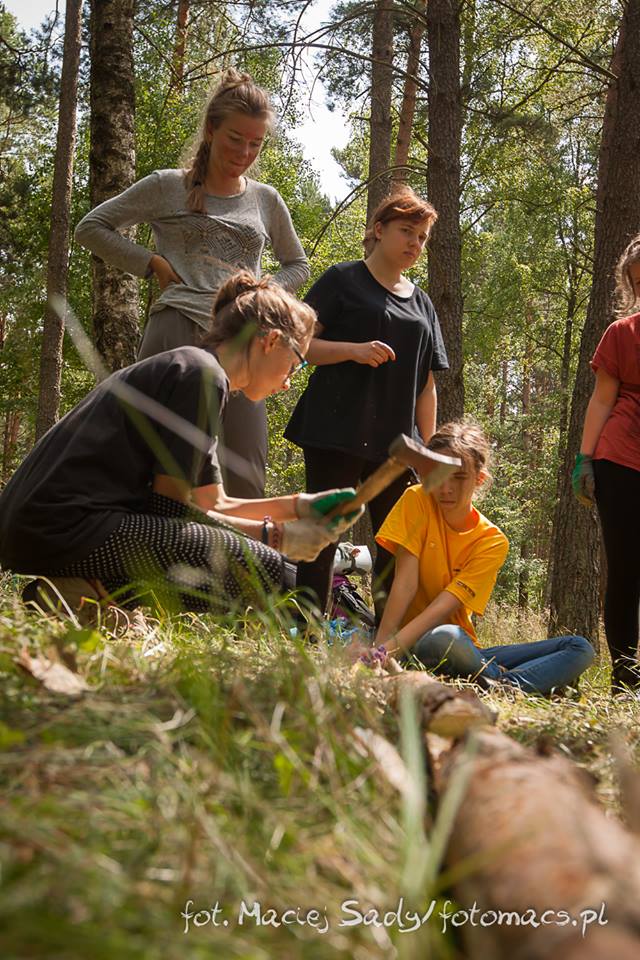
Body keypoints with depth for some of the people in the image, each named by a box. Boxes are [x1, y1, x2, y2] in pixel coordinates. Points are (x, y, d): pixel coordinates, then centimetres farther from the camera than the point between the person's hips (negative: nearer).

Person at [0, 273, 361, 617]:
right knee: (262, 569, -13)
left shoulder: (179, 367, 23)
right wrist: (273, 535, -3)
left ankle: (89, 589, 5)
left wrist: (298, 506, 19)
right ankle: (96, 596, -13)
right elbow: (170, 507, -10)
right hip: (70, 526, -11)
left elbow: (211, 504, 23)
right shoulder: (202, 373, -7)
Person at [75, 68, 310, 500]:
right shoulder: (168, 187, 8)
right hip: (177, 330, -3)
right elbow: (91, 227, 11)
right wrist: (152, 262, 0)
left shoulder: (267, 201, 17)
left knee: (246, 481, -5)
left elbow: (298, 265, 29)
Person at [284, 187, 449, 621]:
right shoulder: (344, 279, 4)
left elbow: (426, 386, 19)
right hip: (337, 432, -5)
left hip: (395, 440, 6)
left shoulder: (422, 304, 20)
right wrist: (353, 349, -19)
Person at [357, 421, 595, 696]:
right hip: (419, 646, -3)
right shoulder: (416, 501, -5)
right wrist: (379, 646, -26)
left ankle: (501, 686, -31)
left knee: (580, 649, -8)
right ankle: (505, 679, -13)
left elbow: (444, 606, -17)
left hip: (465, 652, 4)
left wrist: (388, 650, -30)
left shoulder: (493, 541, -4)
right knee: (445, 637, -40)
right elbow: (406, 582, -14)